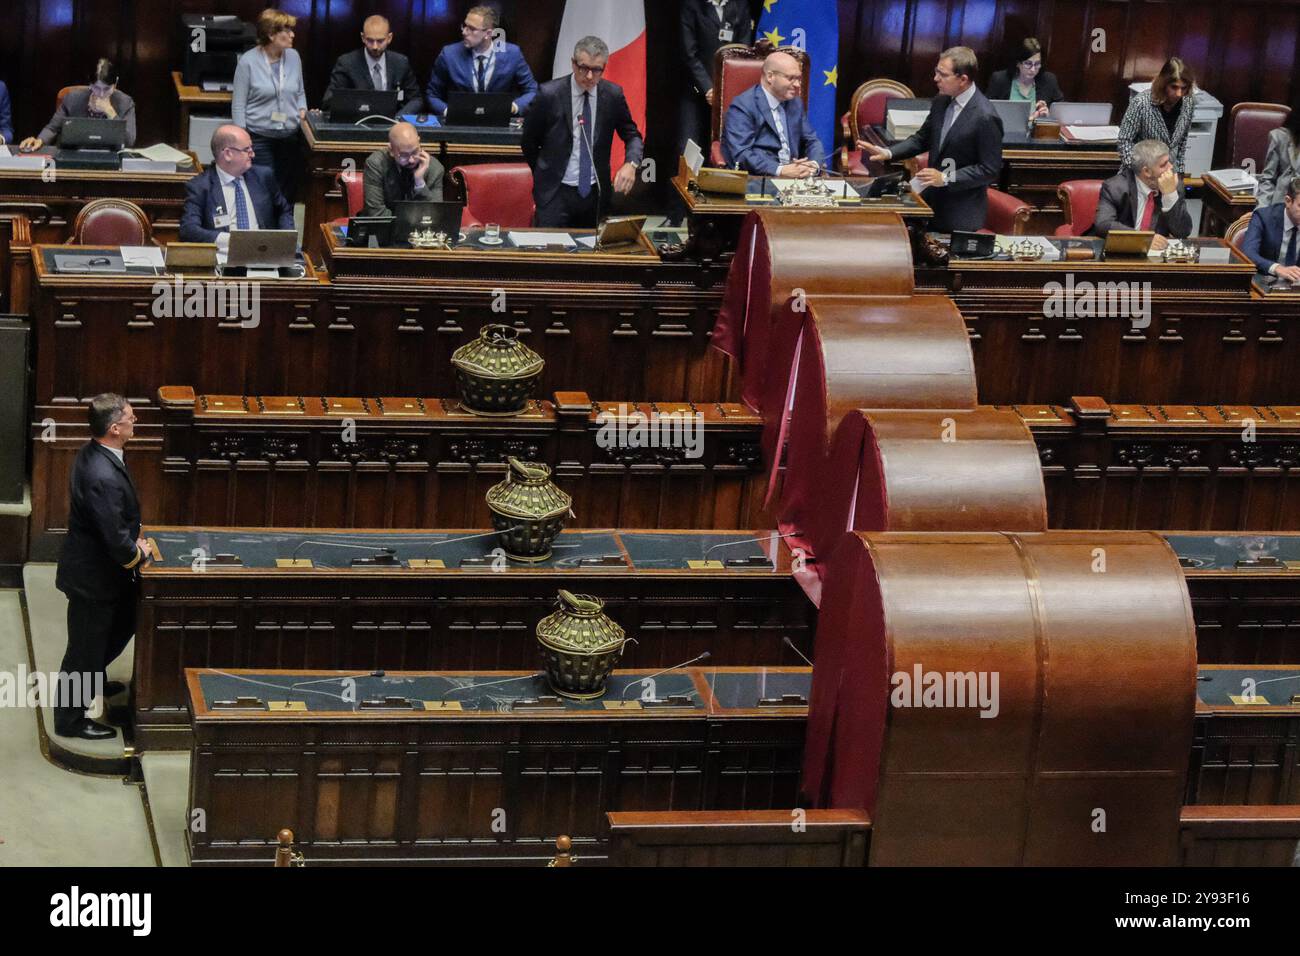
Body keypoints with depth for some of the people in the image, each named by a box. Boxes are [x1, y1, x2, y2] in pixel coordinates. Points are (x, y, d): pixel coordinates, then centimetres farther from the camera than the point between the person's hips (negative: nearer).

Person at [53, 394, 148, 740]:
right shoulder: (103, 477, -35)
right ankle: (70, 719, 25)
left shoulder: (93, 453, -4)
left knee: (125, 620, 29)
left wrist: (133, 539, 3)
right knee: (86, 645, 8)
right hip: (93, 575, -10)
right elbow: (116, 540, -30)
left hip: (94, 565, 10)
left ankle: (91, 678, 50)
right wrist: (140, 556, -11)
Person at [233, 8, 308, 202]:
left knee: (288, 192, 6)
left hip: (290, 135, 4)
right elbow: (238, 105, -5)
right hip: (259, 137, -4)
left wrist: (302, 110, -2)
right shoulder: (248, 61, -8)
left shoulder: (293, 57, 4)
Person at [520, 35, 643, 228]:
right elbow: (529, 141, 3)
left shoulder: (613, 95, -3)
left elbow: (632, 136, 7)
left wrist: (631, 164, -13)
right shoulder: (549, 94, -10)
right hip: (556, 192, -3)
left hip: (594, 192, 3)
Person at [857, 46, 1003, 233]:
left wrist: (946, 178, -21)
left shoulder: (985, 118, -22)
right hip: (932, 201, 7)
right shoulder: (941, 102, 1)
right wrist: (888, 153, 0)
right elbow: (922, 139, 15)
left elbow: (990, 170, -17)